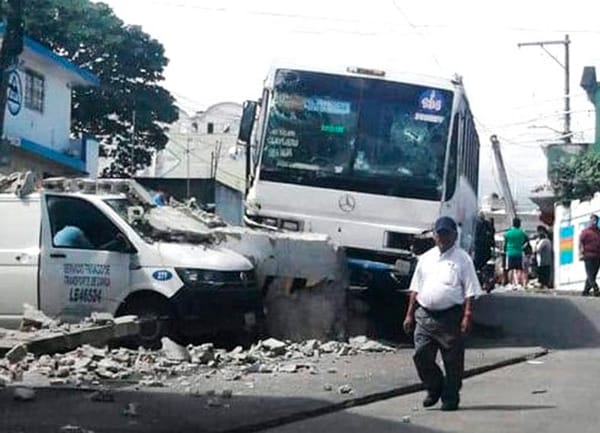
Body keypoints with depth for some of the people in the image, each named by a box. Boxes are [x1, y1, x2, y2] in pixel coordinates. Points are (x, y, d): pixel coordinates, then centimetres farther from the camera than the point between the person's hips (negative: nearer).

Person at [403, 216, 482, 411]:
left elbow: (470, 291, -5)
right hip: (425, 315, 4)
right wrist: (410, 314, 12)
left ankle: (450, 398, 14)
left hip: (451, 316, -4)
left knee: (453, 361, 2)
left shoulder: (462, 259, 0)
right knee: (421, 355, 0)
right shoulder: (426, 258, 14)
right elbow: (415, 288, 17)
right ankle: (434, 388, 22)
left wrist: (467, 317, -13)